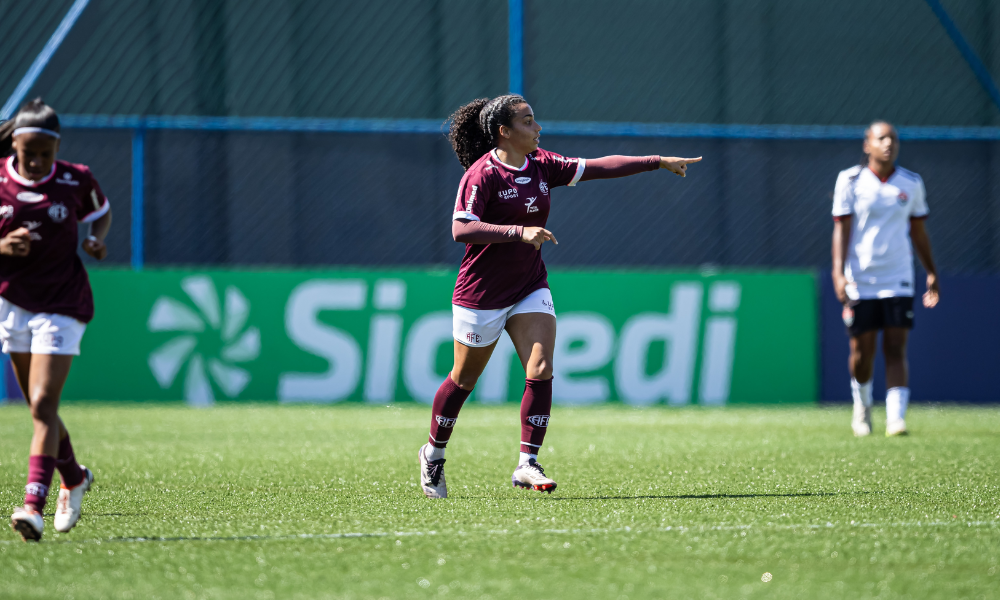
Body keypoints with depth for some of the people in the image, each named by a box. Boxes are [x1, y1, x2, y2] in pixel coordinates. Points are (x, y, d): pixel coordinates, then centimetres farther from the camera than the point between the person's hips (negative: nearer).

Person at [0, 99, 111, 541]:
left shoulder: (76, 181, -5)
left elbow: (102, 211, 15)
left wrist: (96, 239, -5)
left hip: (62, 306, -3)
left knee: (43, 405, -15)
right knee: (39, 406, 12)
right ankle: (74, 479, 39)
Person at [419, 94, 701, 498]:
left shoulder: (541, 166, 2)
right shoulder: (482, 175, -18)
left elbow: (601, 166, 3)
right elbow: (461, 229, -29)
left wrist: (658, 162, -1)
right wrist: (519, 232, -36)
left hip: (530, 288, 5)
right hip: (482, 293, -5)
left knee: (541, 371, -12)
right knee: (464, 380, 8)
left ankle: (527, 465, -10)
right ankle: (433, 453, 31)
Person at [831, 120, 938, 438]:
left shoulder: (912, 183, 6)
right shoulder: (850, 180, -2)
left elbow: (918, 231, 16)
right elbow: (842, 229, -4)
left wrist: (931, 273, 16)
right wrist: (838, 272, -14)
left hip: (898, 280, 1)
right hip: (860, 281, -1)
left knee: (896, 349, -9)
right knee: (862, 350, 4)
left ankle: (896, 418, -14)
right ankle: (862, 405, 30)